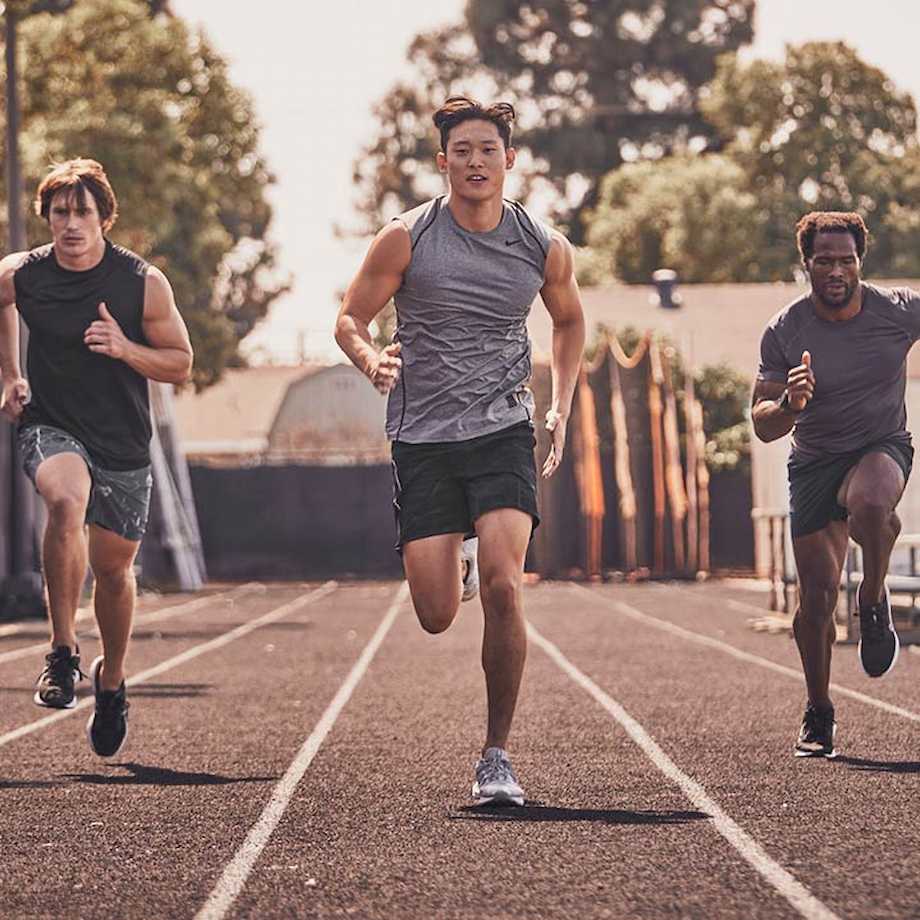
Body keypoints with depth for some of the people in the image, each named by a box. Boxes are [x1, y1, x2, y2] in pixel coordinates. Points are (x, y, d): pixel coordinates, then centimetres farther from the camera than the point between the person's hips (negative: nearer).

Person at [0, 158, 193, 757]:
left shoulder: (144, 282, -11)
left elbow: (181, 364, -2)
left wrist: (125, 349, -20)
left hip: (123, 443, 1)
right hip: (49, 426, -1)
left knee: (114, 565, 9)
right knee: (68, 502, -33)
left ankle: (112, 681, 36)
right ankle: (64, 650, -22)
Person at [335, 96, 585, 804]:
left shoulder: (546, 248, 2)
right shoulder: (405, 239, -4)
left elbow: (570, 320, 22)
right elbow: (350, 319, 3)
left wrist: (562, 409, 14)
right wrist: (373, 361, -19)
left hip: (503, 433, 0)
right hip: (423, 439, 0)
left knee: (503, 586, -20)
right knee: (437, 616, -1)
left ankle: (497, 754, -8)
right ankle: (459, 554, 40)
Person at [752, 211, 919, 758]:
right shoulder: (784, 333, -10)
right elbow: (764, 427, -9)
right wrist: (789, 404, -31)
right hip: (814, 461, 1)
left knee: (868, 504, -38)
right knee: (817, 593, -4)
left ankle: (875, 602, -9)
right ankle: (819, 715, 14)